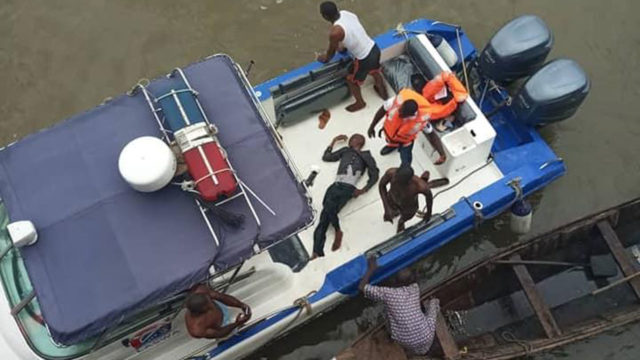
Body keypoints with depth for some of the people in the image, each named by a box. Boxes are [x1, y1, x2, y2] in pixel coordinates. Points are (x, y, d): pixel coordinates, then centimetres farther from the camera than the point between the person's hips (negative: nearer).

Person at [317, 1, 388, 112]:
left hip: (364, 60, -7)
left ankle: (360, 103, 48)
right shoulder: (345, 13, -5)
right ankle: (383, 92, 62)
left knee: (351, 81, 23)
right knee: (375, 72, 36)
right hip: (374, 48, 7)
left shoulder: (335, 32, -28)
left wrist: (325, 58, 15)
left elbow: (331, 51, -7)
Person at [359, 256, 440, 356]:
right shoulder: (415, 288, -1)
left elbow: (362, 287, 0)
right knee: (434, 301, 20)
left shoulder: (387, 293, -11)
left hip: (406, 344, -2)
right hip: (426, 340, 2)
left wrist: (371, 269, 8)